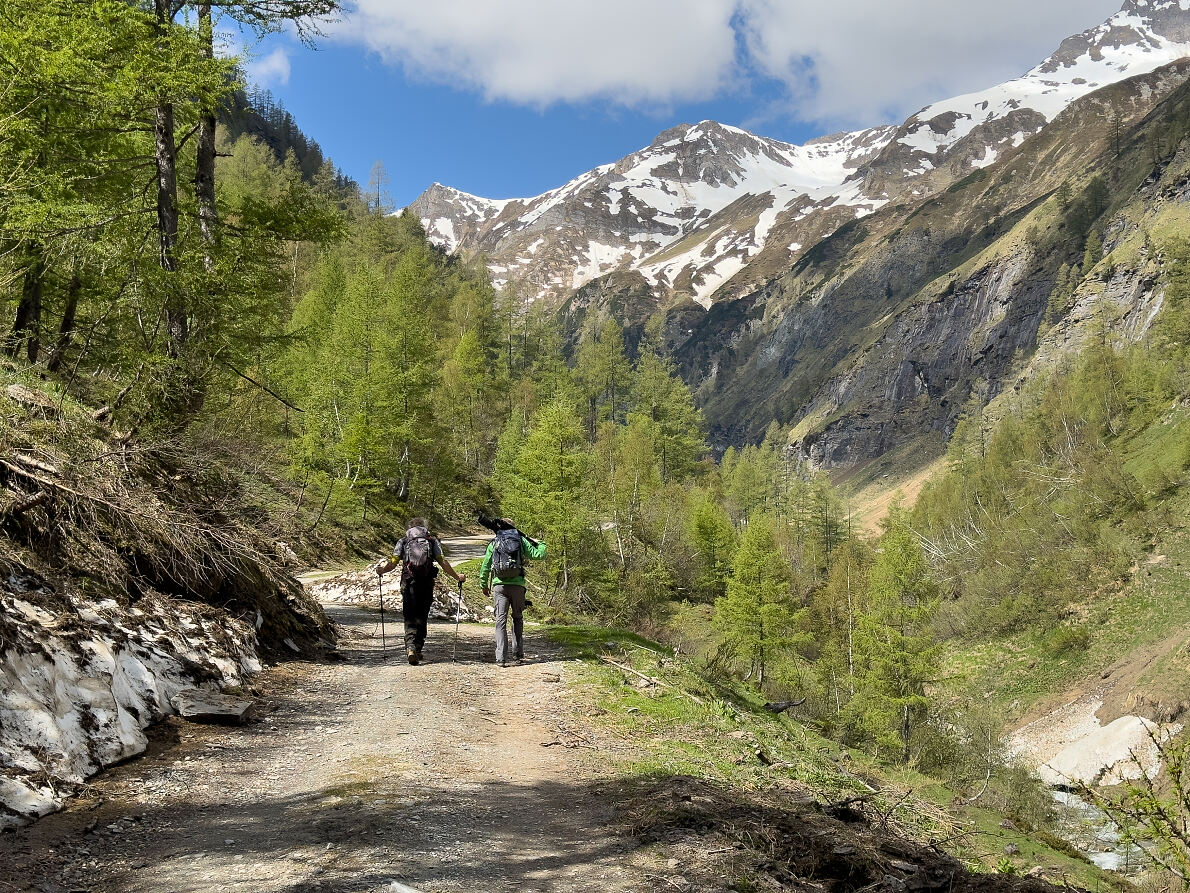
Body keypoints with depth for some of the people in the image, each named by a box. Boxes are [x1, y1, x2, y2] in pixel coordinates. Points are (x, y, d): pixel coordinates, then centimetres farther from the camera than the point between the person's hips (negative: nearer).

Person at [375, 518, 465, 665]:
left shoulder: (403, 541, 14)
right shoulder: (433, 541, 14)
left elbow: (392, 563, 4)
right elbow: (443, 562, 3)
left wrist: (381, 570, 23)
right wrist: (457, 577, 11)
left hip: (408, 583, 0)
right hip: (426, 584, 0)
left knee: (410, 619, 0)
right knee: (422, 618, 12)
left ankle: (410, 648, -20)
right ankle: (418, 650, 13)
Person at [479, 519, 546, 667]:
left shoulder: (494, 543, 10)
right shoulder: (521, 541, 7)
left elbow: (485, 567, 9)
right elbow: (538, 554, 5)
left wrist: (484, 585, 19)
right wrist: (541, 544, 26)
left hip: (499, 585, 0)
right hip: (517, 585, 0)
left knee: (501, 621, -1)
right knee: (518, 619, 17)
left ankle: (501, 658, -8)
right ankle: (518, 653, 16)